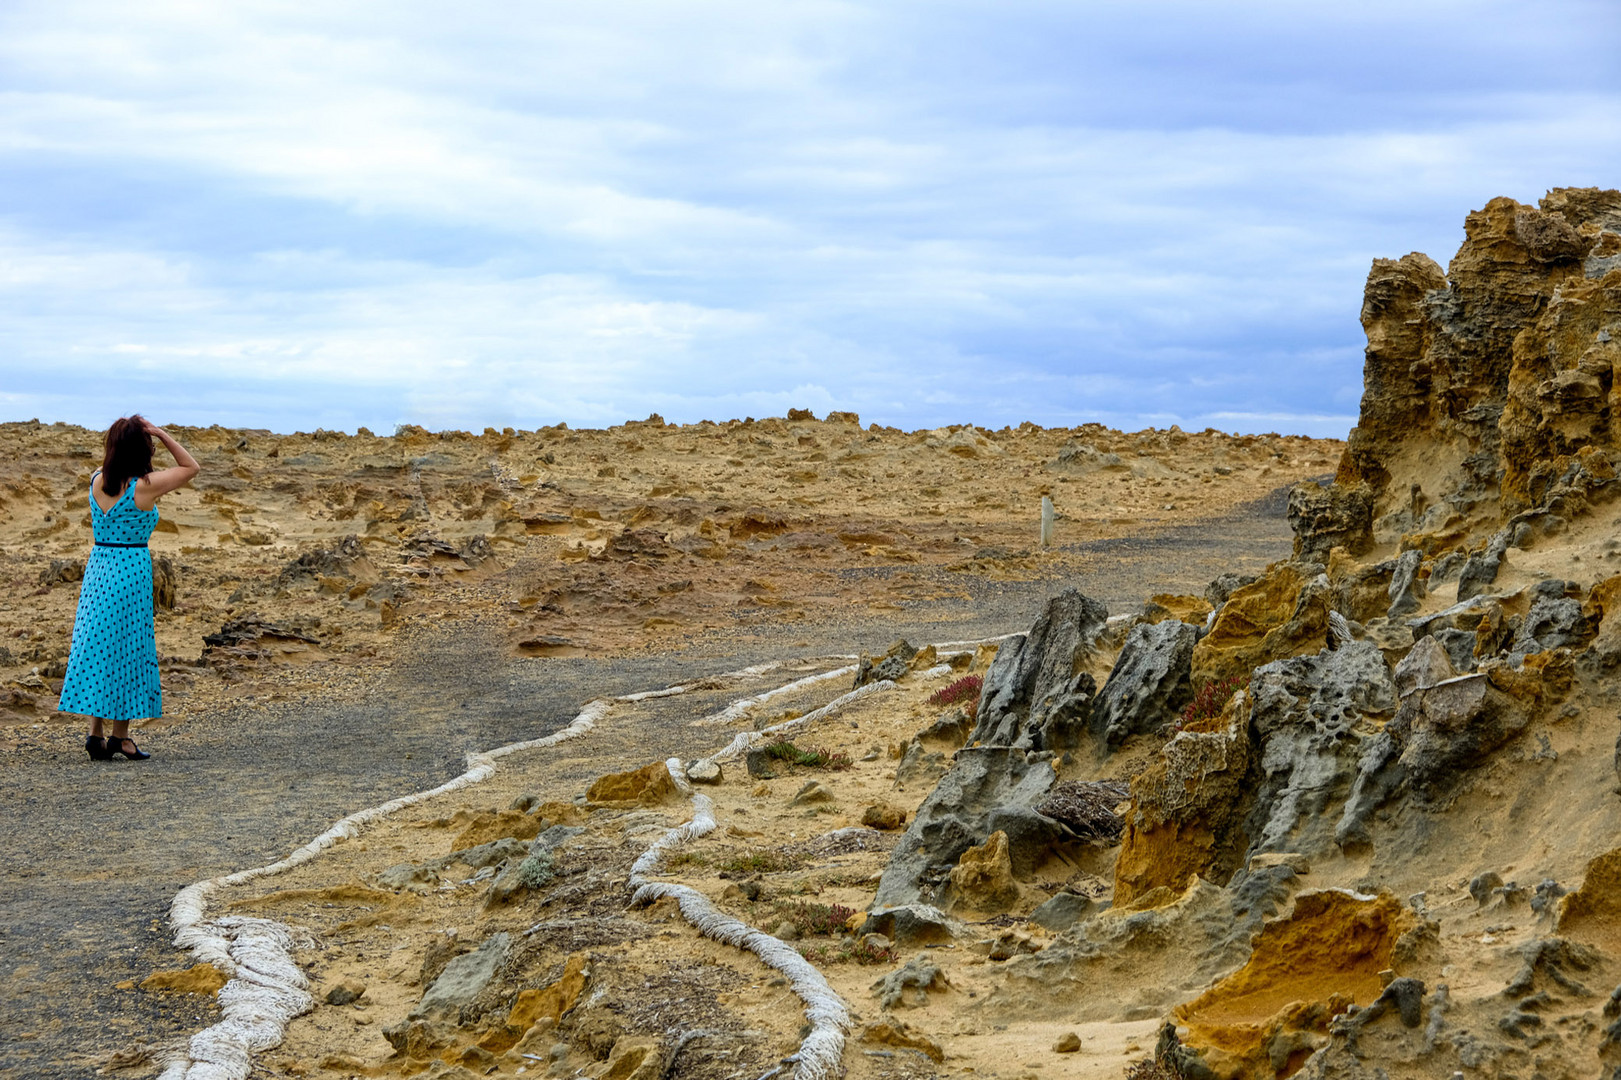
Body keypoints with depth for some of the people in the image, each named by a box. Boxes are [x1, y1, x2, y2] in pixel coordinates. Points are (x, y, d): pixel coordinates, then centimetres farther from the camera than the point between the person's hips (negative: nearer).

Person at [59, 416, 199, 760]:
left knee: (96, 645, 9)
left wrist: (126, 433, 12)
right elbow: (190, 466, -1)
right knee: (128, 648, 4)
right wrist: (161, 434, -5)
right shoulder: (144, 487, -13)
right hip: (133, 569, -5)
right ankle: (120, 734, 8)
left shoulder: (96, 481, 1)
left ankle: (96, 731, 8)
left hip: (97, 567, 5)